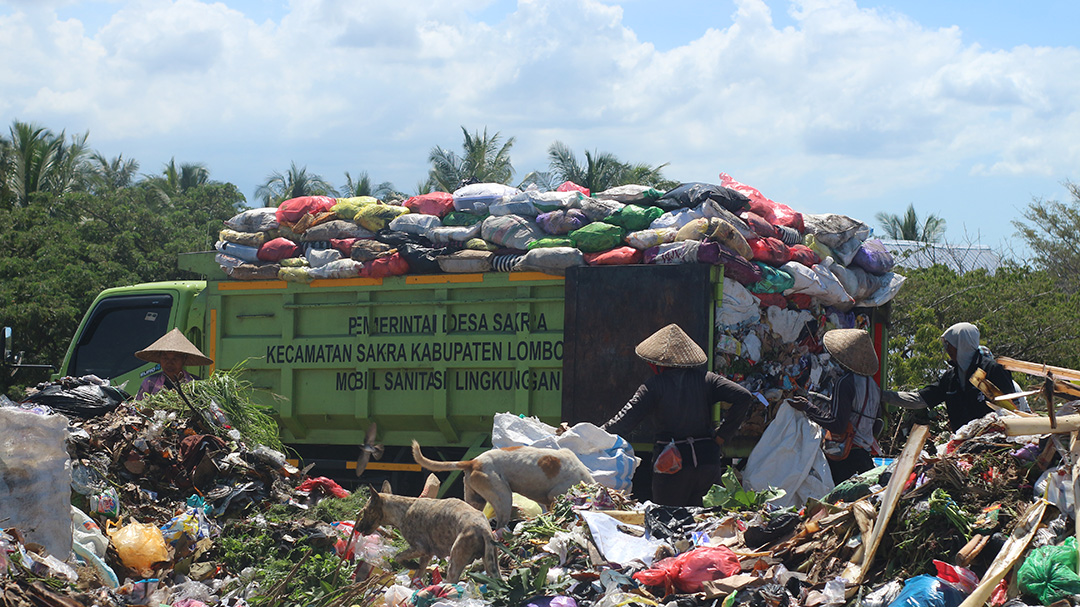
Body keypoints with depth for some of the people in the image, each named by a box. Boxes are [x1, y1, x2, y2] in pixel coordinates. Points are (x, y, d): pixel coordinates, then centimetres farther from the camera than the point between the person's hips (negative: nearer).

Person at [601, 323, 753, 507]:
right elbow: (743, 397, -2)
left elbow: (626, 419, -8)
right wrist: (721, 436, 2)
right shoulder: (706, 379, 5)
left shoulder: (654, 385, -4)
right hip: (708, 460, 3)